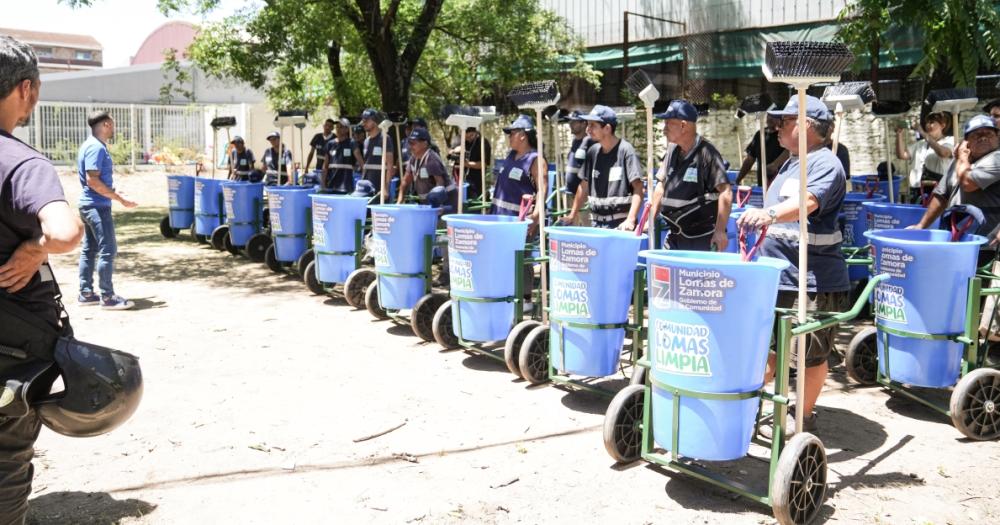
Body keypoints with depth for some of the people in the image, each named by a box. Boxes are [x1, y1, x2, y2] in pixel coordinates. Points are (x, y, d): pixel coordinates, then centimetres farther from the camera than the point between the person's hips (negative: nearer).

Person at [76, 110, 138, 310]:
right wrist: (119, 199, -22)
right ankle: (107, 297, -5)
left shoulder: (92, 145, 14)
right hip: (98, 206, -11)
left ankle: (86, 294, 18)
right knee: (108, 250, -8)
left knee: (89, 249, 12)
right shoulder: (96, 147, -17)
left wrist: (112, 193, 26)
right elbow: (92, 180, -23)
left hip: (90, 204, 11)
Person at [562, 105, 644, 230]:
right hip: (596, 224, 6)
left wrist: (630, 220, -24)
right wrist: (572, 215, 10)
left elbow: (638, 188, -14)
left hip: (620, 225, -6)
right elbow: (584, 186, 15)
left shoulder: (625, 150, -10)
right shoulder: (593, 151, 7)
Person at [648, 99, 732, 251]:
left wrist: (720, 231, -21)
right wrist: (650, 220, 11)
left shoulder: (706, 153, -14)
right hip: (675, 236, 7)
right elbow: (661, 187, 16)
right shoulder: (672, 151, 7)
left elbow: (726, 193, -18)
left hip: (702, 238, -7)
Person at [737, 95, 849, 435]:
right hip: (773, 276, 9)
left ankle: (804, 417, 18)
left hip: (813, 282, -8)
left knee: (810, 354, 5)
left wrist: (769, 214, -47)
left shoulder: (825, 163, -12)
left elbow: (808, 202, -32)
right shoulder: (789, 163, 16)